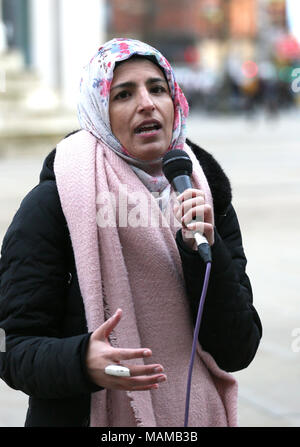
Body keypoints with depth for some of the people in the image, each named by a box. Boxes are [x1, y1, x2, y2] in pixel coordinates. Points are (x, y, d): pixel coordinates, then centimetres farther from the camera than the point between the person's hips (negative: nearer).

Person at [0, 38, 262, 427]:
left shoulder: (210, 204, -2)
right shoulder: (52, 205, -14)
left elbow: (237, 354, -7)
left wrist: (205, 250, -20)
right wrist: (83, 362, -34)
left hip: (196, 416, 4)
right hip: (87, 416, -3)